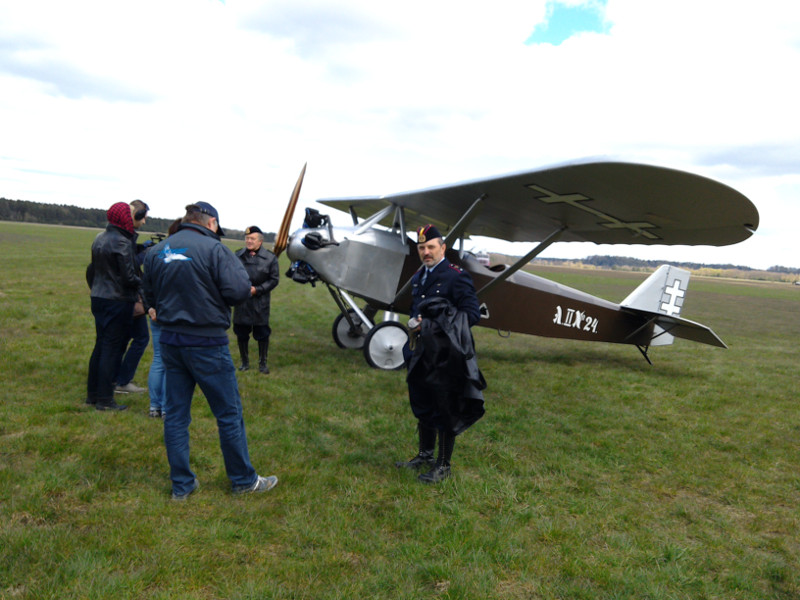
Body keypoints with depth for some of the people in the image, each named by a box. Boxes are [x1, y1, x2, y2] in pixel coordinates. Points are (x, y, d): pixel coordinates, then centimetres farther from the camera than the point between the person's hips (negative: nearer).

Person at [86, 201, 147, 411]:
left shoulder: (99, 239, 9)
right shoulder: (122, 242, -17)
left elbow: (92, 269, 16)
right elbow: (129, 277, -19)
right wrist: (141, 283, 0)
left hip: (98, 299, 8)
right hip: (118, 301, -8)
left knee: (100, 346, 16)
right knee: (112, 349, -2)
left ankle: (92, 393, 24)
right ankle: (105, 400, 3)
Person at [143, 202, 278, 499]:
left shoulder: (156, 252, 7)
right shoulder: (213, 248, -13)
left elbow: (149, 297, 14)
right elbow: (238, 291, -19)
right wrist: (238, 270, 1)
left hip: (170, 341, 6)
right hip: (206, 343, -6)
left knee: (175, 414, 14)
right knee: (229, 414, 7)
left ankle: (181, 484, 22)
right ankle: (244, 480, 20)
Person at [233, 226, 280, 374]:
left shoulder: (270, 258, -2)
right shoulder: (238, 256, 5)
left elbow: (274, 279, -2)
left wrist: (257, 289, -13)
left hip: (260, 303, -2)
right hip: (241, 302, 2)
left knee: (262, 334, 4)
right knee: (241, 333, 9)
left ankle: (263, 363, 19)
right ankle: (245, 362, 25)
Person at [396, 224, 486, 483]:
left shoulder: (457, 277, -12)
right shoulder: (418, 278, 13)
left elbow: (472, 314, -18)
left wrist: (435, 326, -22)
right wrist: (414, 324, 9)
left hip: (445, 357, -8)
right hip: (421, 355, 8)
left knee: (445, 411, 3)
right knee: (422, 407, 19)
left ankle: (443, 465, 17)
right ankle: (425, 455, 37)